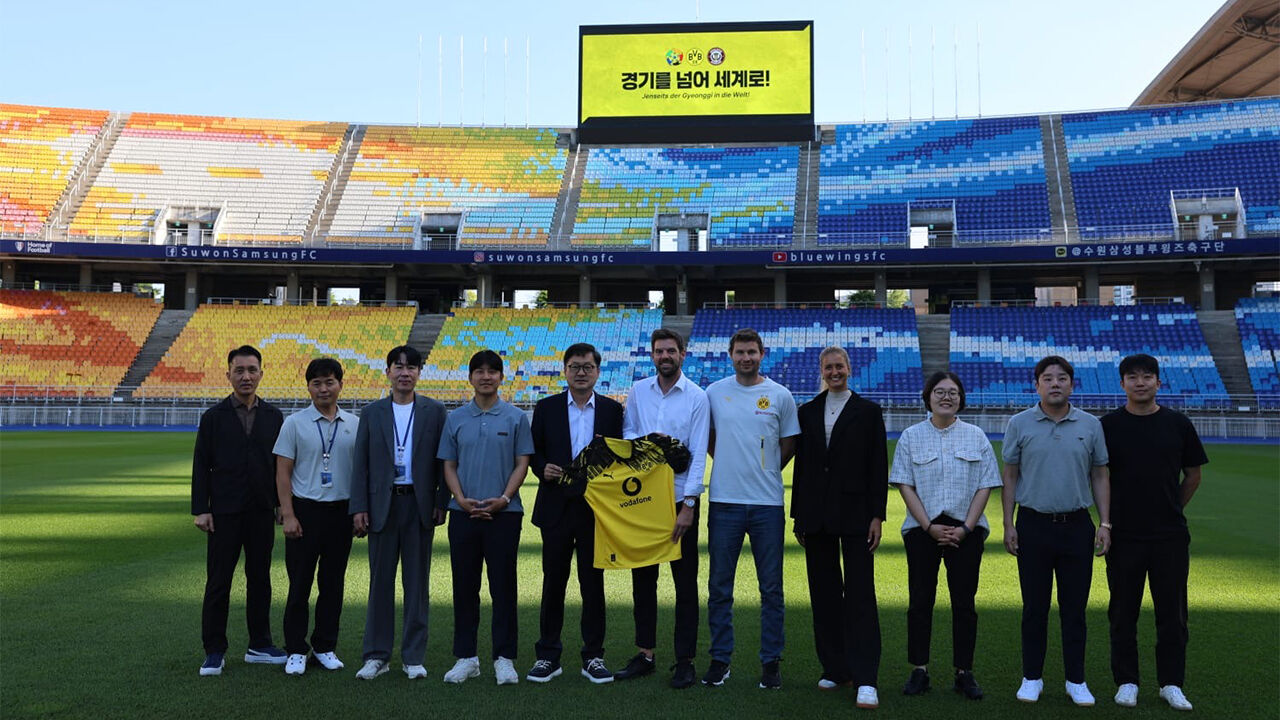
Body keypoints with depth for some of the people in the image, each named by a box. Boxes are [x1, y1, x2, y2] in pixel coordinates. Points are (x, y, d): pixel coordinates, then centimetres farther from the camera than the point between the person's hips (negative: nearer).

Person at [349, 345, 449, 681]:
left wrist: (441, 503, -4)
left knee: (417, 581, 6)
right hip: (383, 504, 1)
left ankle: (414, 656, 16)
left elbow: (443, 461, 3)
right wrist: (358, 508, -2)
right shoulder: (372, 413, 7)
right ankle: (377, 655, 17)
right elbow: (360, 463, 4)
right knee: (380, 580, 6)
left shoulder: (434, 411, 4)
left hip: (420, 504, -1)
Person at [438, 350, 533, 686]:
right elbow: (449, 465, 9)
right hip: (464, 513, 2)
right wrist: (461, 499, -7)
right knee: (465, 586, 7)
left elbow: (522, 463, 1)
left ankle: (504, 658, 12)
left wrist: (503, 499, -12)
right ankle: (466, 657, 18)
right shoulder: (456, 419, 9)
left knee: (503, 588, 2)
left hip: (504, 513, -2)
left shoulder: (515, 418, 3)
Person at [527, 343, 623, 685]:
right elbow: (534, 451, 7)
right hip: (556, 507, 0)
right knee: (553, 582, 7)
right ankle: (547, 656, 19)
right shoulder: (546, 408, 6)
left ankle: (593, 657, 18)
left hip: (595, 509, 0)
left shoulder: (612, 410, 5)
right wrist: (543, 468, -13)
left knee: (593, 583, 6)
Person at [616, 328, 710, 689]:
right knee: (642, 578, 11)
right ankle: (645, 653, 23)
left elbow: (699, 455, -9)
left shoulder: (697, 397, -5)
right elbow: (626, 433, 10)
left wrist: (688, 505, -14)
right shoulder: (637, 391, 6)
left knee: (685, 583, 3)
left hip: (680, 499, -3)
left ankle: (685, 660, 14)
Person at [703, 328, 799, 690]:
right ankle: (720, 659, 19)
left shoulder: (780, 396, 2)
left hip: (767, 503, 0)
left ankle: (770, 661, 17)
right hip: (724, 501, 1)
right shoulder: (714, 393, 4)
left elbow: (788, 445, 11)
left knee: (771, 588, 5)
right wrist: (733, 467, 9)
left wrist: (763, 472, 7)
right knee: (720, 586, 7)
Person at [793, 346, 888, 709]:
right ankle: (835, 669, 19)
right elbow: (801, 465, 11)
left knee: (860, 594, -5)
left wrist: (876, 516, -6)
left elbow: (879, 467, 0)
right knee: (824, 594, 8)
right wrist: (798, 515, 8)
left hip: (854, 515, -3)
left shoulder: (868, 411, 4)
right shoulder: (807, 412, 11)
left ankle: (866, 679, -3)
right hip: (816, 516, 3)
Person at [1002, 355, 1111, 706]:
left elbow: (1100, 476, 9)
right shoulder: (1019, 424, 1)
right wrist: (1008, 525, -2)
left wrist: (1105, 523, 1)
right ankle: (1032, 678, 17)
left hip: (1076, 525, 1)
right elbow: (1010, 477, 3)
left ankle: (1076, 680, 18)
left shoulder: (1090, 425, 5)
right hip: (1033, 524, -1)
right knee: (1034, 607, 6)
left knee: (1074, 608, 6)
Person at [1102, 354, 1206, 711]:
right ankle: (1126, 681, 18)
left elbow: (1193, 475, 13)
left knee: (1172, 613, 7)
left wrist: (1172, 508, 11)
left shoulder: (1178, 424, 3)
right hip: (1124, 535, -1)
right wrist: (1108, 520, 3)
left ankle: (1171, 683, 20)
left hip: (1170, 535, 1)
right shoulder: (1108, 425, -1)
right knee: (1123, 612, 6)